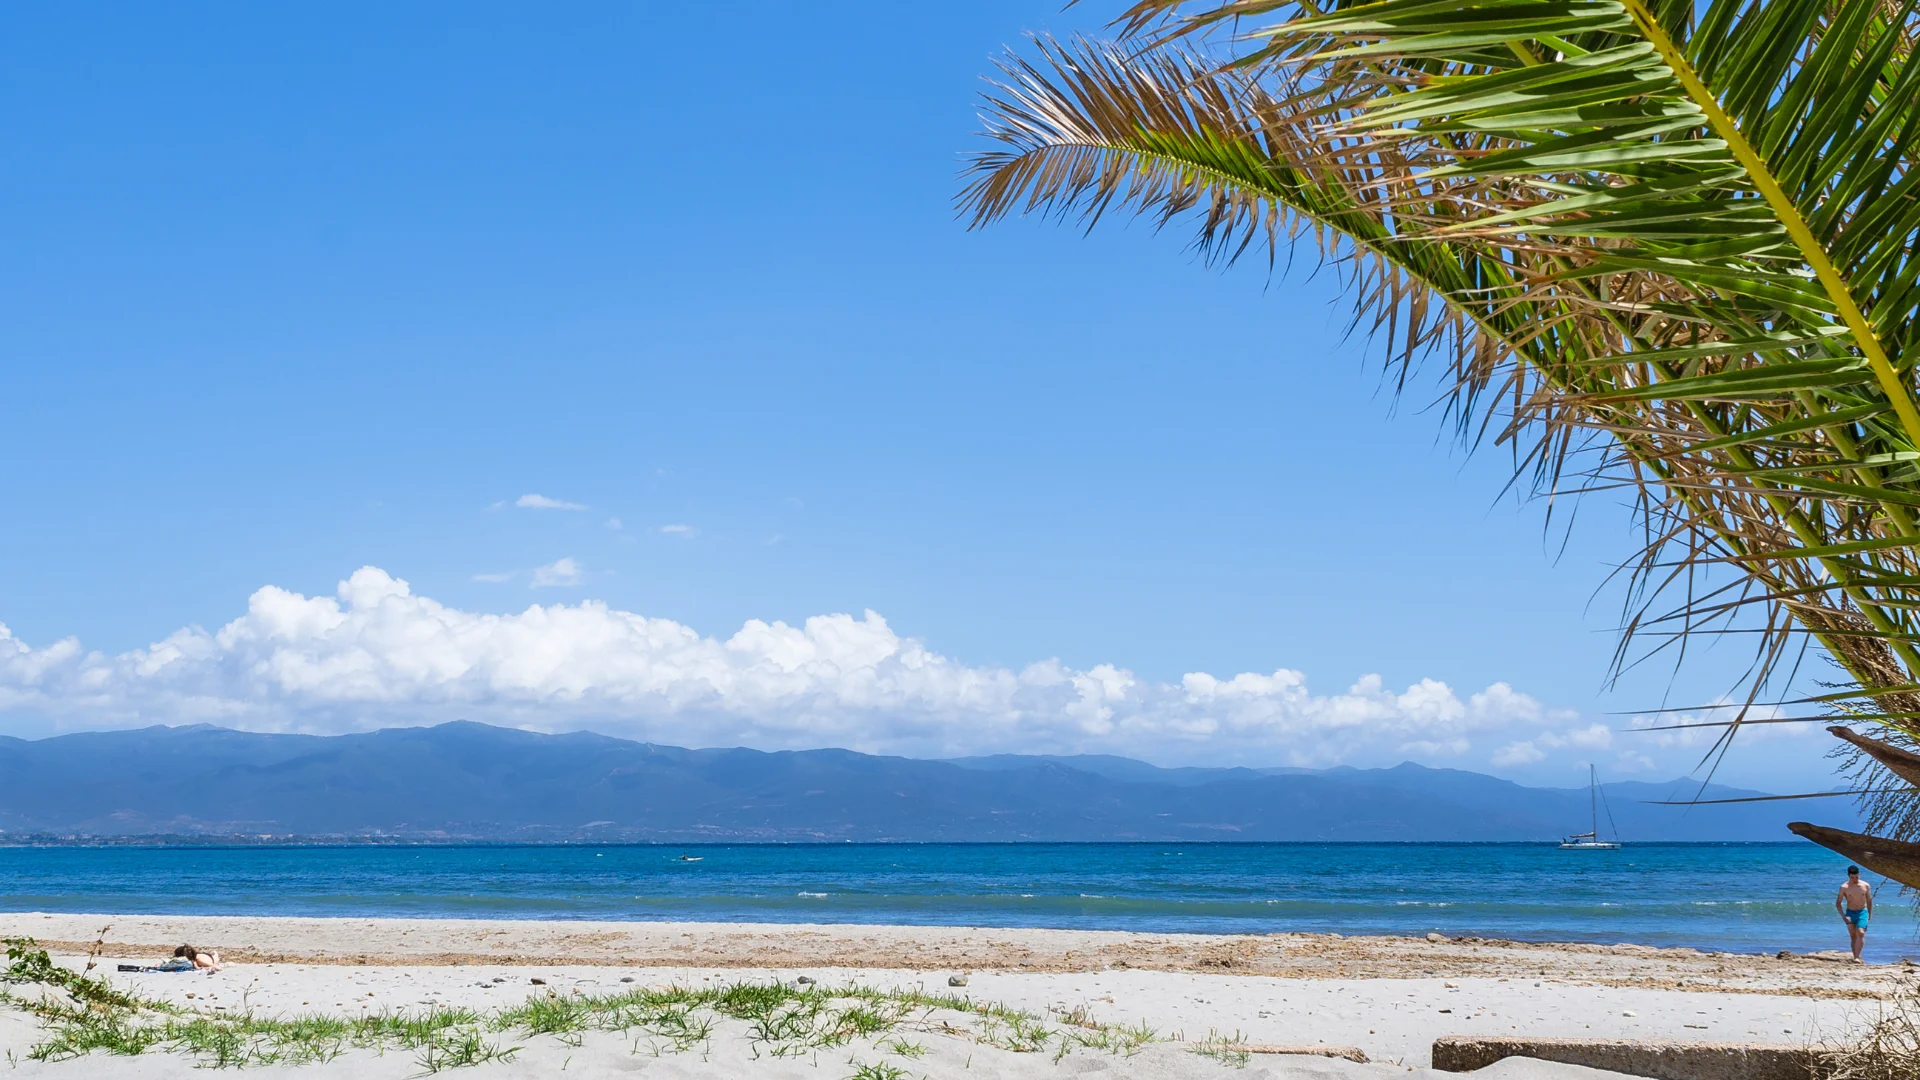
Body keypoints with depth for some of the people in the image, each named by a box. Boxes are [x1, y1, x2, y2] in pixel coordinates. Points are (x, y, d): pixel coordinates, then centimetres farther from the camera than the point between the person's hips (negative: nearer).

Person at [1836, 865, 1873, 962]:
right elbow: (1838, 903, 0)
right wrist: (1843, 916, -11)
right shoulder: (1844, 887, -4)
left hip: (1862, 912, -1)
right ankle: (1856, 957, 14)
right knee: (1853, 936, 6)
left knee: (1860, 933, -19)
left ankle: (1857, 957, -23)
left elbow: (1869, 901, 12)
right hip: (1850, 913, 1)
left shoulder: (1865, 886, -1)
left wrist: (1870, 914, 11)